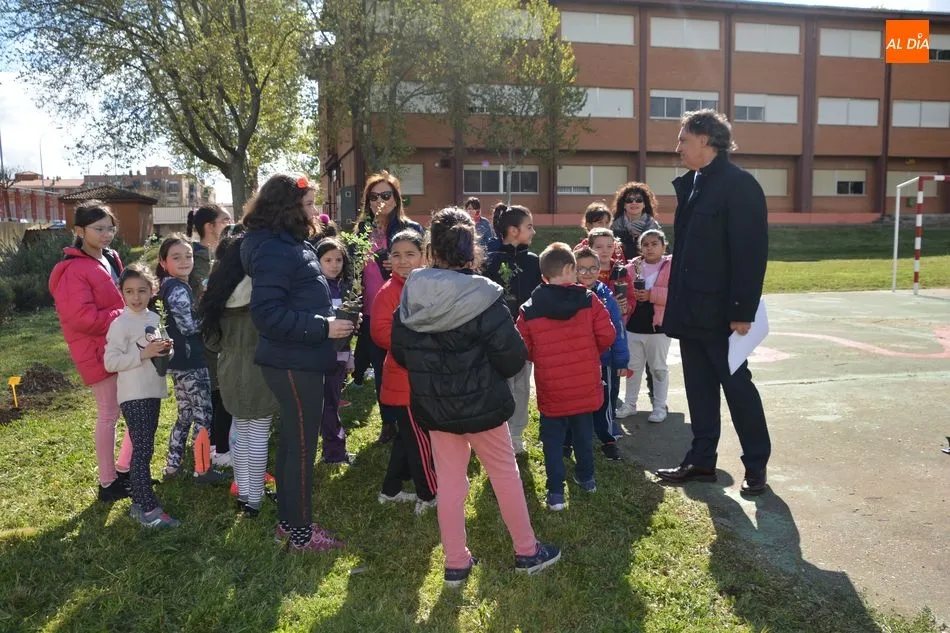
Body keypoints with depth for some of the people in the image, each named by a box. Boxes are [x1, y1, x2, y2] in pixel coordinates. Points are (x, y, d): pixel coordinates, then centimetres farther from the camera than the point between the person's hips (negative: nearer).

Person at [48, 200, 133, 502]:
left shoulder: (111, 258, 9)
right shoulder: (73, 270, -17)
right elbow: (82, 317, -24)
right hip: (99, 352, -8)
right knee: (109, 415, 2)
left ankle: (123, 469, 28)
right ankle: (107, 483, 17)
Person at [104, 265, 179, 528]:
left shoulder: (154, 318, 9)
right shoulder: (120, 324, -12)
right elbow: (110, 362, -16)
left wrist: (165, 349, 0)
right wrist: (143, 354, -22)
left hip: (153, 391, 7)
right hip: (133, 395, -7)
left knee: (144, 449, 14)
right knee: (142, 450, -7)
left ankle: (139, 502, 24)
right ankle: (149, 510, -3)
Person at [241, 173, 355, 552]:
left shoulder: (286, 243, 13)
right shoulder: (273, 250, -18)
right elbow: (267, 314, -25)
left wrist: (328, 316, 11)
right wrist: (322, 328, -23)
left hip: (298, 360, 10)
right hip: (294, 363, -10)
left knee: (292, 441, 18)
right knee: (302, 446, 1)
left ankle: (289, 521, 31)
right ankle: (300, 532, 16)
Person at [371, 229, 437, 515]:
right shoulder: (388, 292, -13)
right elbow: (380, 333, -23)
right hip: (404, 379, -8)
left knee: (408, 436, 19)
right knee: (420, 439, 2)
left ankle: (391, 490, 34)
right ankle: (429, 496, 19)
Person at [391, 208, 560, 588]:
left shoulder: (411, 295, -6)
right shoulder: (482, 296, -19)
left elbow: (399, 353, 4)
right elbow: (513, 357, -17)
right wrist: (487, 371, 4)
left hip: (431, 406, 4)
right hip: (480, 404, -3)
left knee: (449, 480, 14)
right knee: (505, 472, 14)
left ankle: (456, 563, 24)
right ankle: (527, 552, 29)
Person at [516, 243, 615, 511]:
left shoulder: (529, 310, -8)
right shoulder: (589, 300, -8)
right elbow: (607, 335, -7)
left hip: (551, 388, -1)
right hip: (585, 385, 2)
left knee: (553, 440, 10)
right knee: (583, 434, 21)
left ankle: (556, 491, 11)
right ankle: (586, 477, 38)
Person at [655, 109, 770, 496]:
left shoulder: (739, 185, -13)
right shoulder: (690, 183, 12)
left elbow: (752, 251, -18)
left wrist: (743, 311, -20)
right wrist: (674, 300, 12)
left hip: (720, 310, -8)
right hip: (691, 309, 8)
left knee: (737, 385, 5)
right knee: (699, 386, 14)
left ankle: (756, 465, 21)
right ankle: (702, 460, 26)